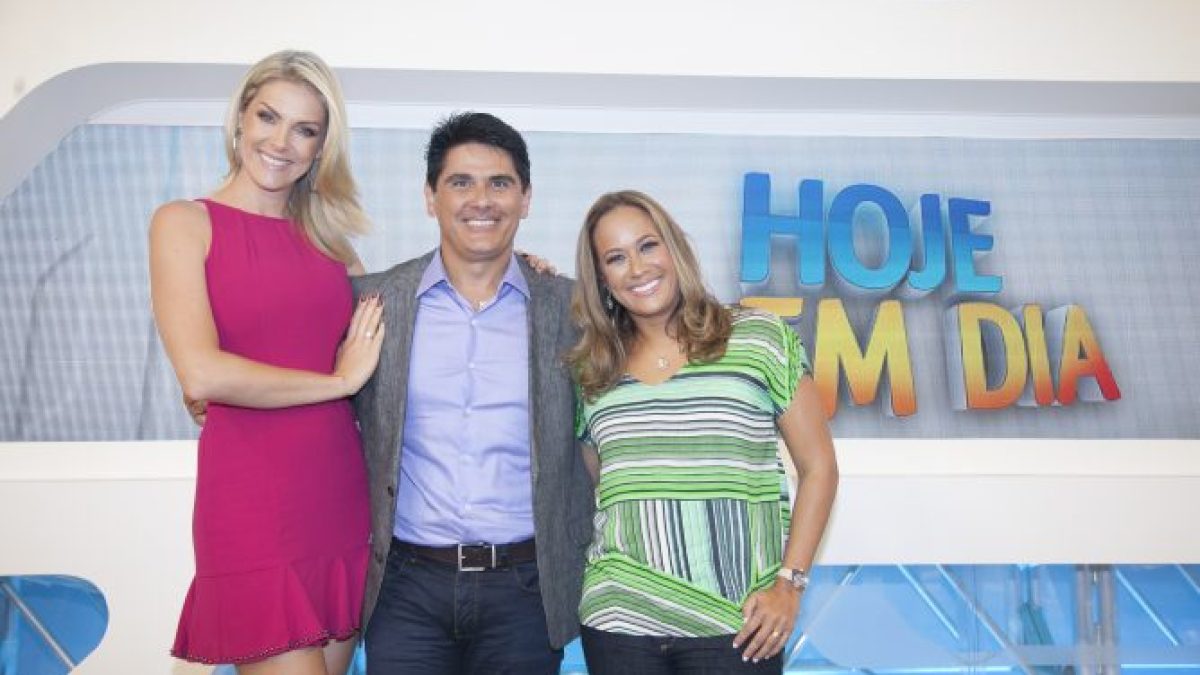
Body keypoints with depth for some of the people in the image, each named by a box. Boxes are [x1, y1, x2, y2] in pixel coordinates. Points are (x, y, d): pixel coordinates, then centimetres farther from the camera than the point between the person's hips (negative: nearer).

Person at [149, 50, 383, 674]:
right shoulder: (185, 223, -1)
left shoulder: (325, 236, 14)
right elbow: (201, 374, -13)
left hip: (341, 498, 5)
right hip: (252, 500, -5)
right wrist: (339, 380, -6)